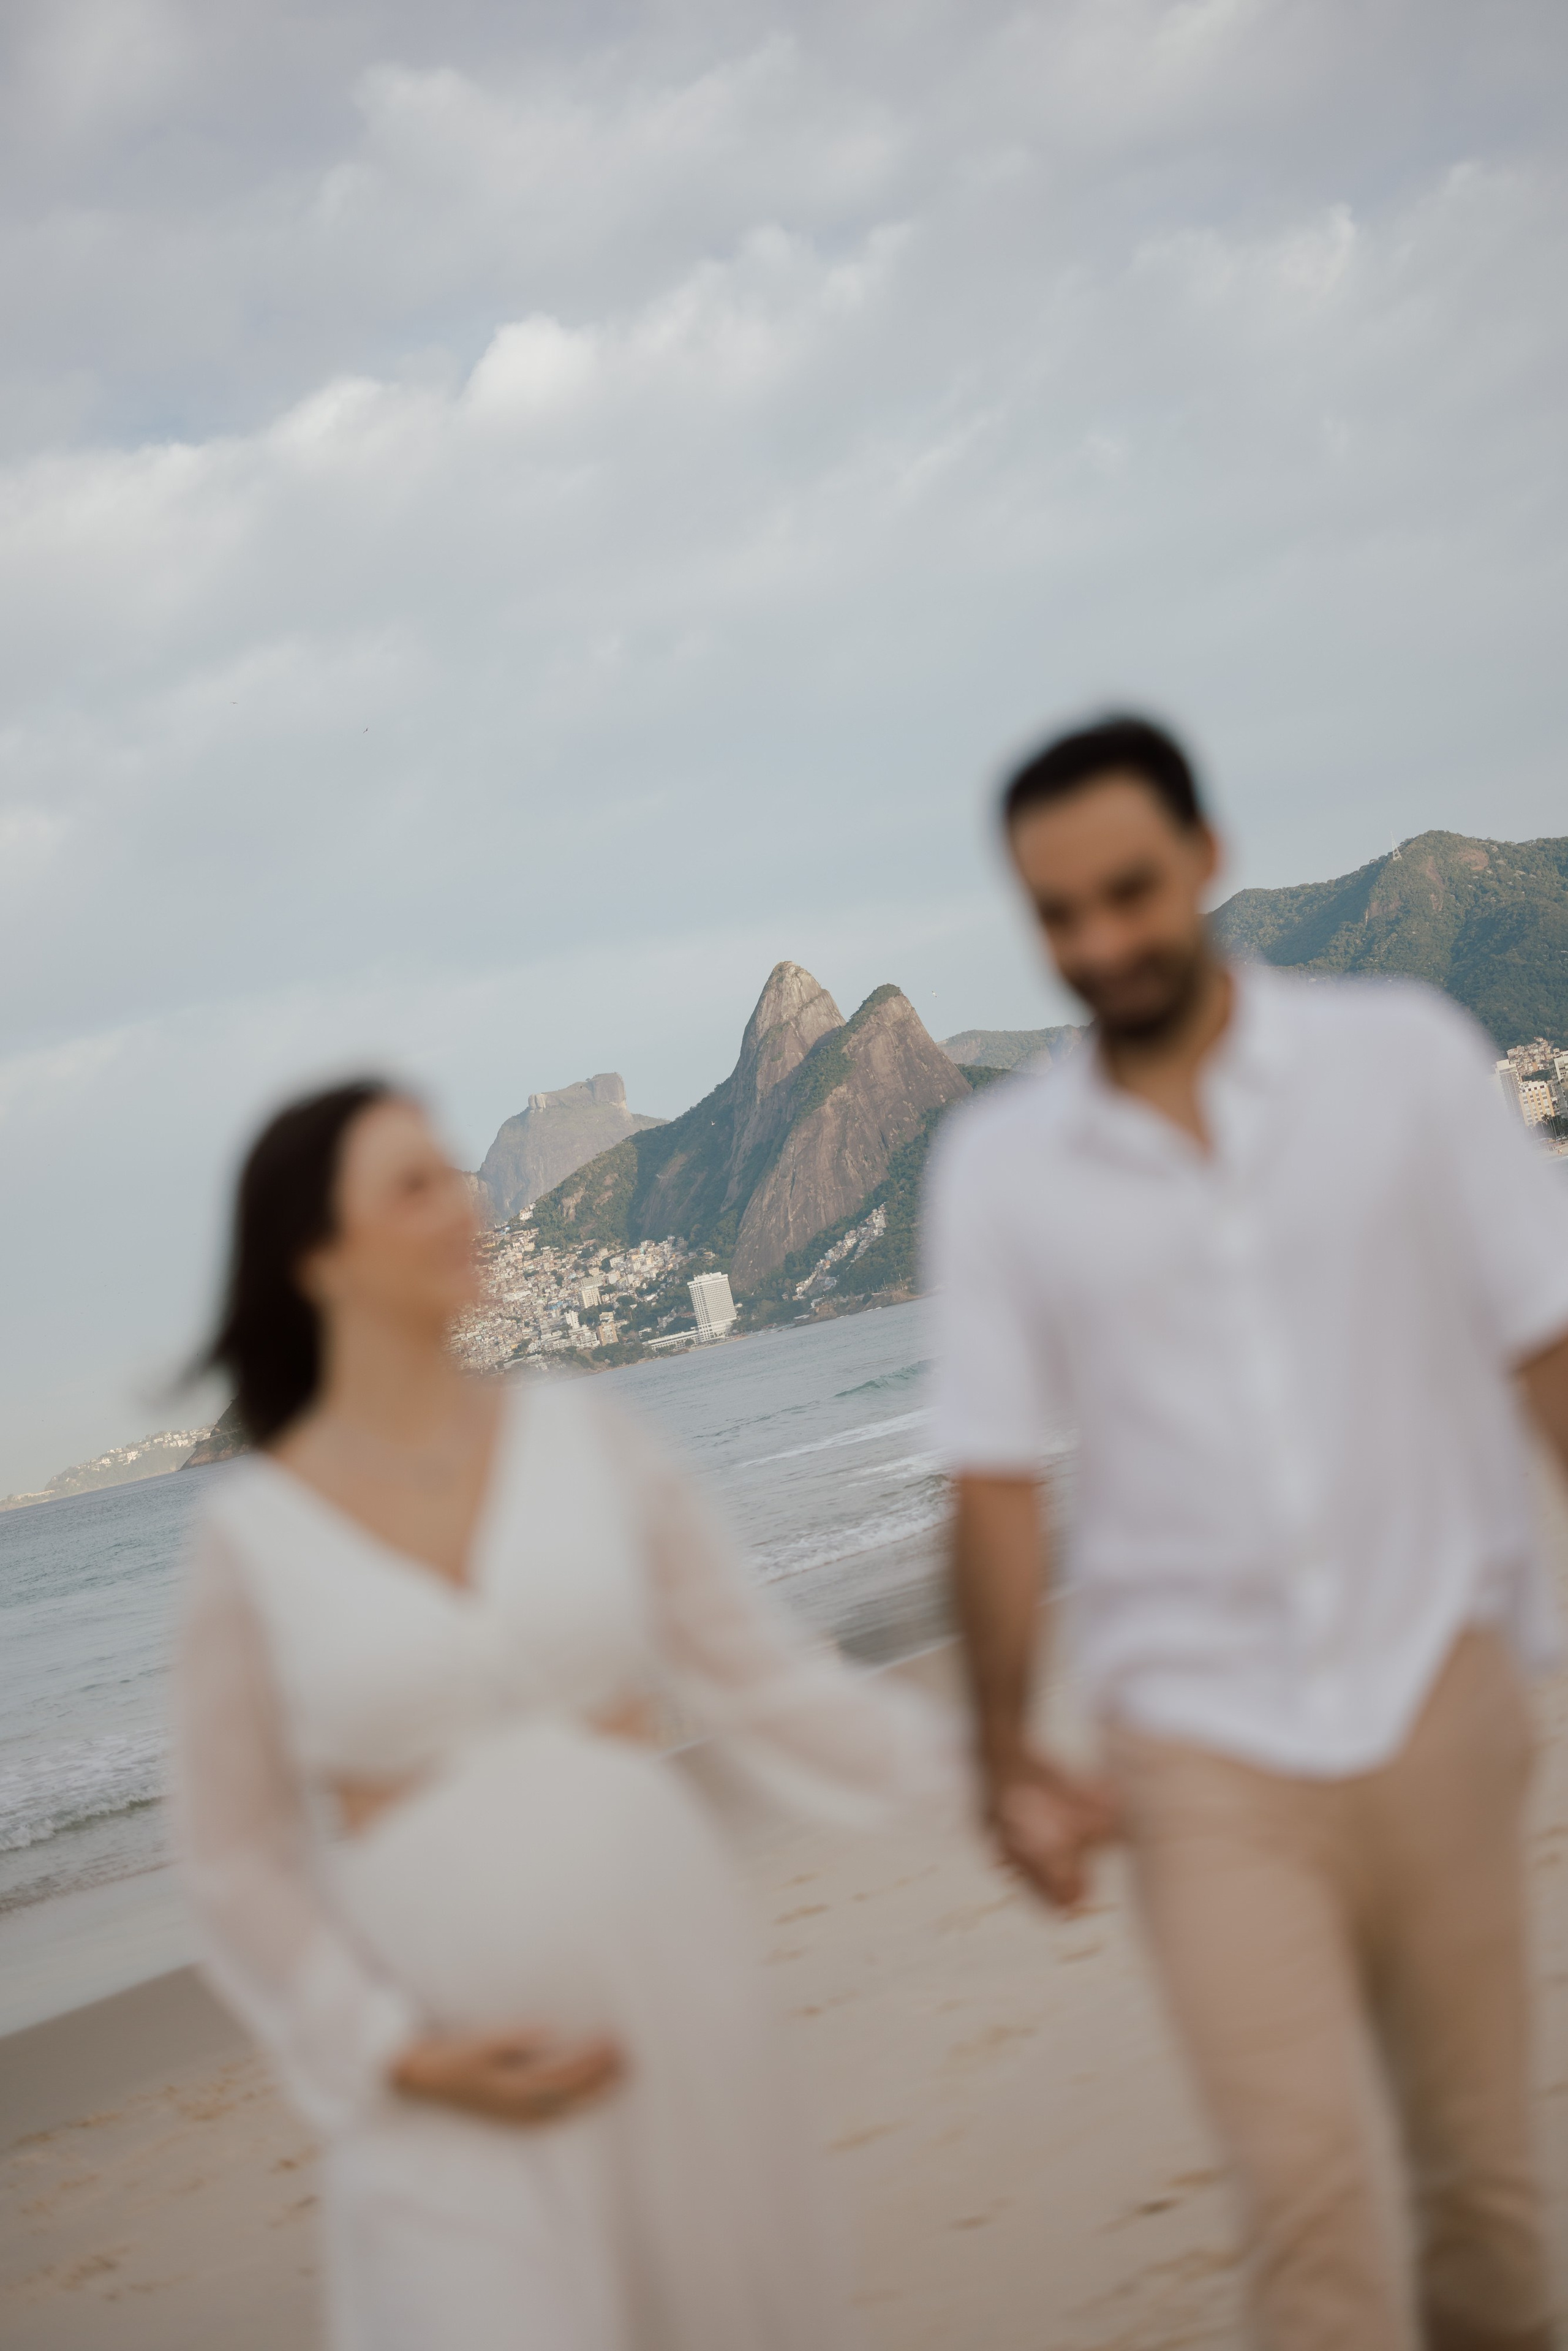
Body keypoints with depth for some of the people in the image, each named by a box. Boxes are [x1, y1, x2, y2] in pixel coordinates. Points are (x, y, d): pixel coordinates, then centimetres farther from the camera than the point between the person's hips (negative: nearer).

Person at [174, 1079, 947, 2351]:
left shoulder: (581, 1435, 2)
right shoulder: (253, 1532, -4)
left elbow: (757, 1675, 7)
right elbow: (238, 1860, 1)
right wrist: (399, 2056, -8)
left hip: (675, 2002, 3)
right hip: (456, 2087, -3)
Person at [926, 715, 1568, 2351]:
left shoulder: (1402, 1054, -1)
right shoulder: (996, 1166, 1)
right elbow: (996, 1481, 5)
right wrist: (1006, 1760, 6)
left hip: (1436, 1693, 1)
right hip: (1200, 1742, 0)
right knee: (1305, 2189, -9)